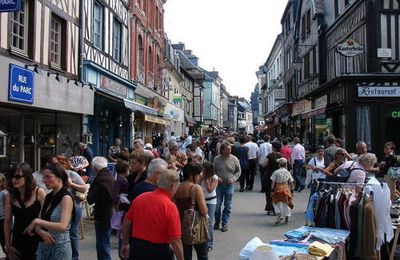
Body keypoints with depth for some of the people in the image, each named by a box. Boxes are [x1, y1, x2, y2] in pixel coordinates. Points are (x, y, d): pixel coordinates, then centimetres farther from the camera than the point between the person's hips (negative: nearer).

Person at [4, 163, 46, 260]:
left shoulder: (39, 192, -10)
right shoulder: (10, 196, -1)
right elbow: (7, 221, 3)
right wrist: (8, 246, 3)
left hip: (36, 240, -2)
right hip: (18, 241, 3)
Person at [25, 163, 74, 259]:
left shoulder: (66, 198, -14)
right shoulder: (48, 197, 7)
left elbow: (62, 226, -25)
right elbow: (38, 224, 7)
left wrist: (37, 221, -20)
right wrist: (42, 232, -14)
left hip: (60, 247, -6)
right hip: (43, 245, 6)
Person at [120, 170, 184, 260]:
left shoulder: (139, 198, -1)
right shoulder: (170, 207, -18)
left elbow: (126, 223, 9)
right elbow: (175, 241, -19)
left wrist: (125, 244, 21)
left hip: (137, 248, 5)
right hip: (159, 252, -5)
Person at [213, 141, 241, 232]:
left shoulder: (234, 159, -3)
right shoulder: (216, 159, -2)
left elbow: (239, 171, 5)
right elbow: (213, 171, 7)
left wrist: (233, 179, -10)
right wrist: (217, 178, -10)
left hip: (229, 186, 0)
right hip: (219, 185, 0)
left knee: (228, 206, 7)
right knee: (217, 205, 5)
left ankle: (225, 223, 20)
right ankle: (217, 221, 27)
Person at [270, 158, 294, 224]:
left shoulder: (276, 172, -6)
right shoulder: (288, 172, 4)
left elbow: (273, 182, -8)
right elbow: (290, 182, 8)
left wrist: (272, 190, -4)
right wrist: (290, 190, 17)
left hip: (278, 189, -3)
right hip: (286, 188, 3)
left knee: (276, 203, 8)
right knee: (286, 204, 12)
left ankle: (279, 214, -8)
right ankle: (287, 216, 11)